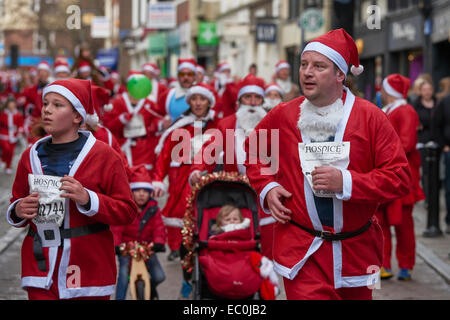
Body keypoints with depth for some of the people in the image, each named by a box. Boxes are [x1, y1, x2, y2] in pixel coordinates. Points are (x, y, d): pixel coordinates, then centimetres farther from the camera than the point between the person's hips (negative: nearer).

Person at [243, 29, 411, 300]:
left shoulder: (370, 117, -6)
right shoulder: (283, 116, 1)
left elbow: (400, 178, -9)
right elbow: (253, 149, 21)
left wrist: (346, 182, -21)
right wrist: (266, 187, 3)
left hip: (356, 251, 1)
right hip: (301, 252, 0)